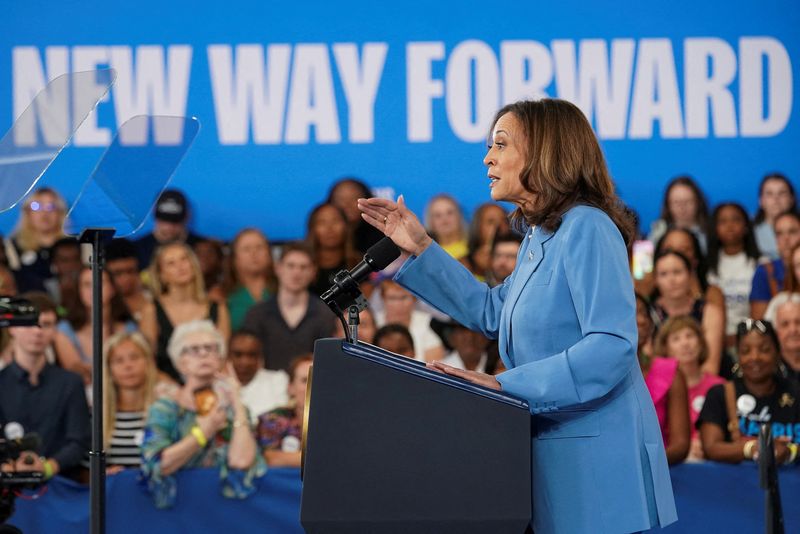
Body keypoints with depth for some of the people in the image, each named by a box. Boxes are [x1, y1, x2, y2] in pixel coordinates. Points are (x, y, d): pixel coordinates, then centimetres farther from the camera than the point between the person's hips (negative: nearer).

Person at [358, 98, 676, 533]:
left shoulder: (586, 228, -15)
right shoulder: (538, 237, 15)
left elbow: (612, 347, -24)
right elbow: (492, 314, 28)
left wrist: (506, 385, -26)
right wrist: (421, 249, 22)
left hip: (596, 459, -9)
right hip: (555, 453, 9)